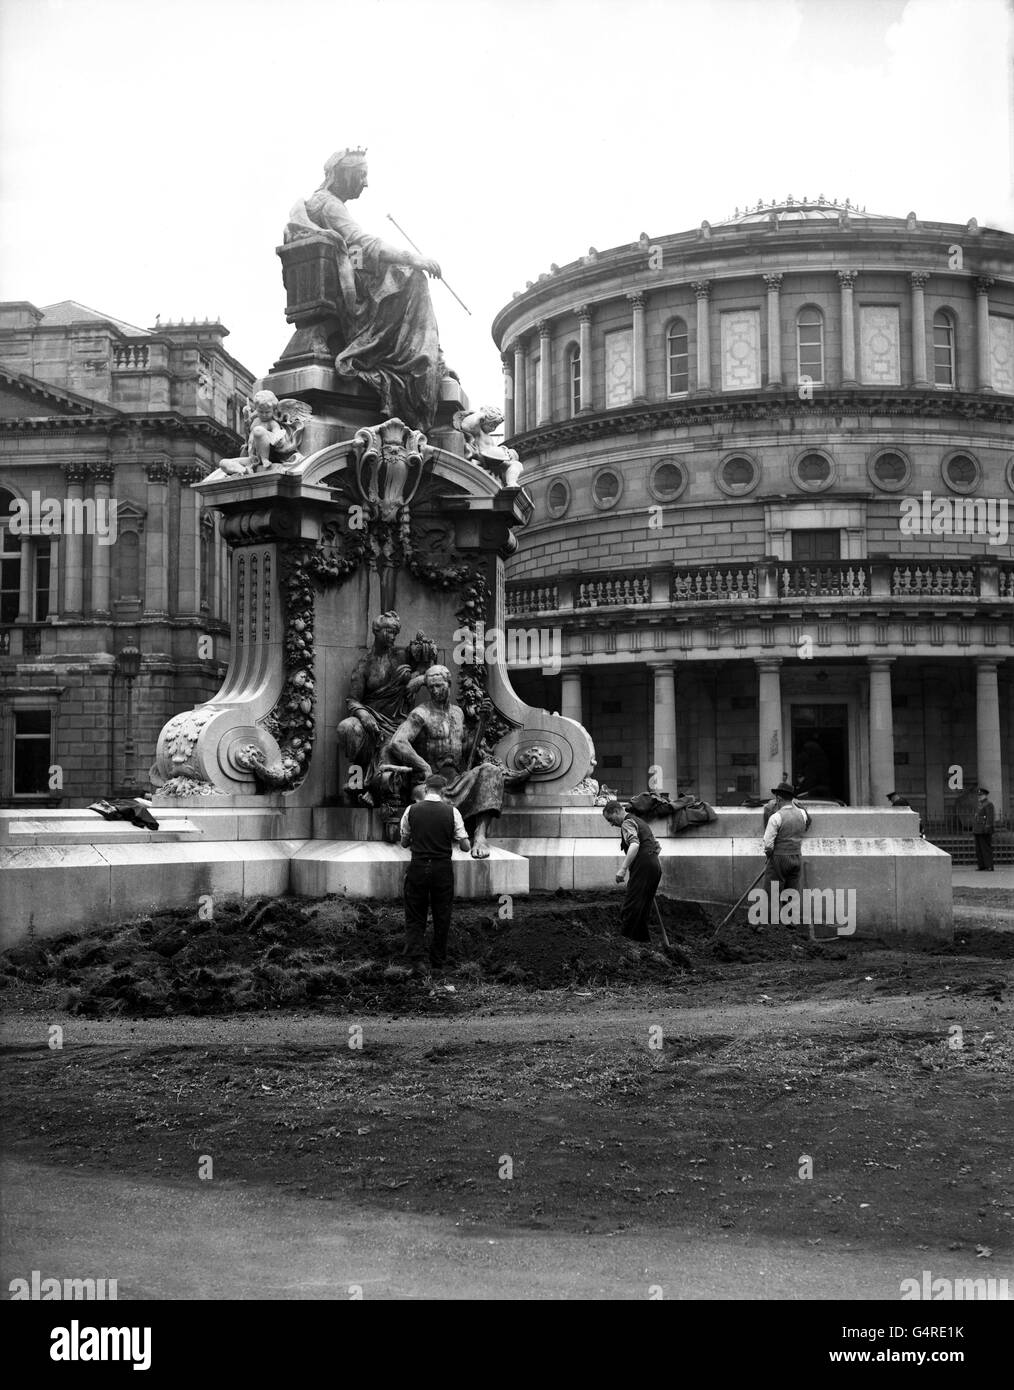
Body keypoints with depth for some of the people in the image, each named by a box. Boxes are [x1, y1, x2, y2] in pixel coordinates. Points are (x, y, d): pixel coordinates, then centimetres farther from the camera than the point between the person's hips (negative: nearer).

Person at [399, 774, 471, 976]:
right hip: (443, 868, 0)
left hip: (418, 868, 0)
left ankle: (414, 956, -8)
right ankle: (438, 963, 21)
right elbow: (466, 846, -3)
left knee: (415, 915, 9)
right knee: (442, 916, 12)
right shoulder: (452, 812, -5)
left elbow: (404, 843, 8)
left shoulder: (412, 810, -2)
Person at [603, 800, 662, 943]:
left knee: (631, 905, -11)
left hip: (643, 866, -10)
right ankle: (643, 938, 13)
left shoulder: (627, 823, -5)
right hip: (655, 865, 10)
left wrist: (623, 868, -29)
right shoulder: (639, 821, 26)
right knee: (644, 906, 12)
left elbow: (634, 845, -24)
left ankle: (625, 936, -14)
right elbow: (655, 845, 31)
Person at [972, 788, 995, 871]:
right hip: (978, 831, 9)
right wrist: (974, 829, 19)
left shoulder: (989, 804, -10)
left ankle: (989, 867, -6)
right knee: (979, 849, 7)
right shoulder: (980, 805, 19)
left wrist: (987, 828, -24)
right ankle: (982, 866, 11)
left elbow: (990, 817, -18)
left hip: (984, 831, -9)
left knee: (986, 849, -8)